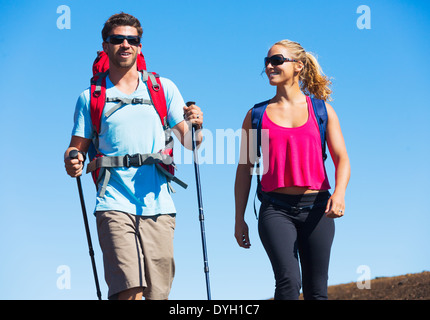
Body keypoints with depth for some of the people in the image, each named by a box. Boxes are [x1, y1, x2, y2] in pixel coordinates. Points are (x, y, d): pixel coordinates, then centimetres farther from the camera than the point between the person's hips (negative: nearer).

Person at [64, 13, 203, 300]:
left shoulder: (164, 88, 13)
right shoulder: (90, 98, 10)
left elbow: (190, 143, 11)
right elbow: (78, 147, 11)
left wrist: (195, 126, -11)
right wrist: (72, 162, -12)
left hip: (158, 205, 2)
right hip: (115, 205, -2)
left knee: (157, 293, 2)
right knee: (129, 291, -17)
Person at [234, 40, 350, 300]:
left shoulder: (322, 110, 9)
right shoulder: (257, 115, 10)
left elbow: (342, 158, 4)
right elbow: (245, 168, 13)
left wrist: (339, 192, -17)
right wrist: (239, 218, 9)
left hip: (316, 207, 1)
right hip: (276, 209, -1)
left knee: (316, 291, 4)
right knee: (289, 282, -20)